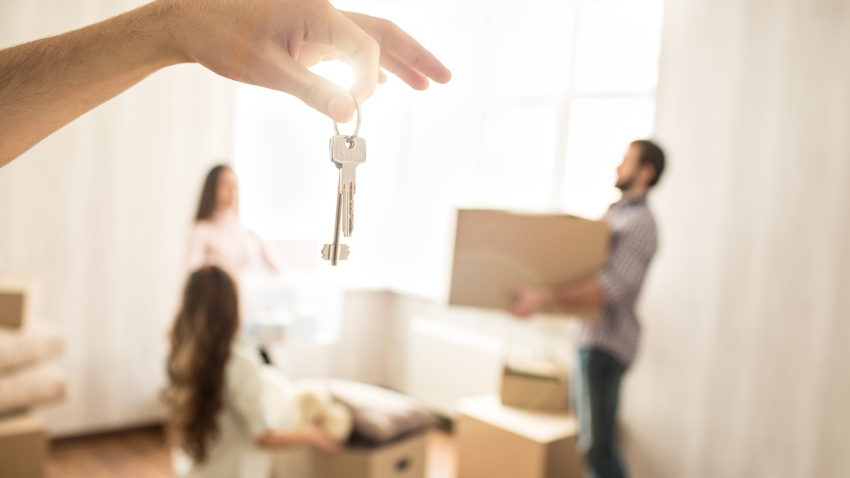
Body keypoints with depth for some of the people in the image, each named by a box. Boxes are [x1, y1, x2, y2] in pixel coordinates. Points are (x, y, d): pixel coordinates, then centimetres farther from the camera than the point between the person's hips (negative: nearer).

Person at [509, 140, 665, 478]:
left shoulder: (639, 222, -15)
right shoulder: (613, 213, 14)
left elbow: (612, 288, -28)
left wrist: (546, 298, -36)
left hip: (607, 340, -9)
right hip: (591, 335, 9)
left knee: (596, 444, -6)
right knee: (593, 436, 17)